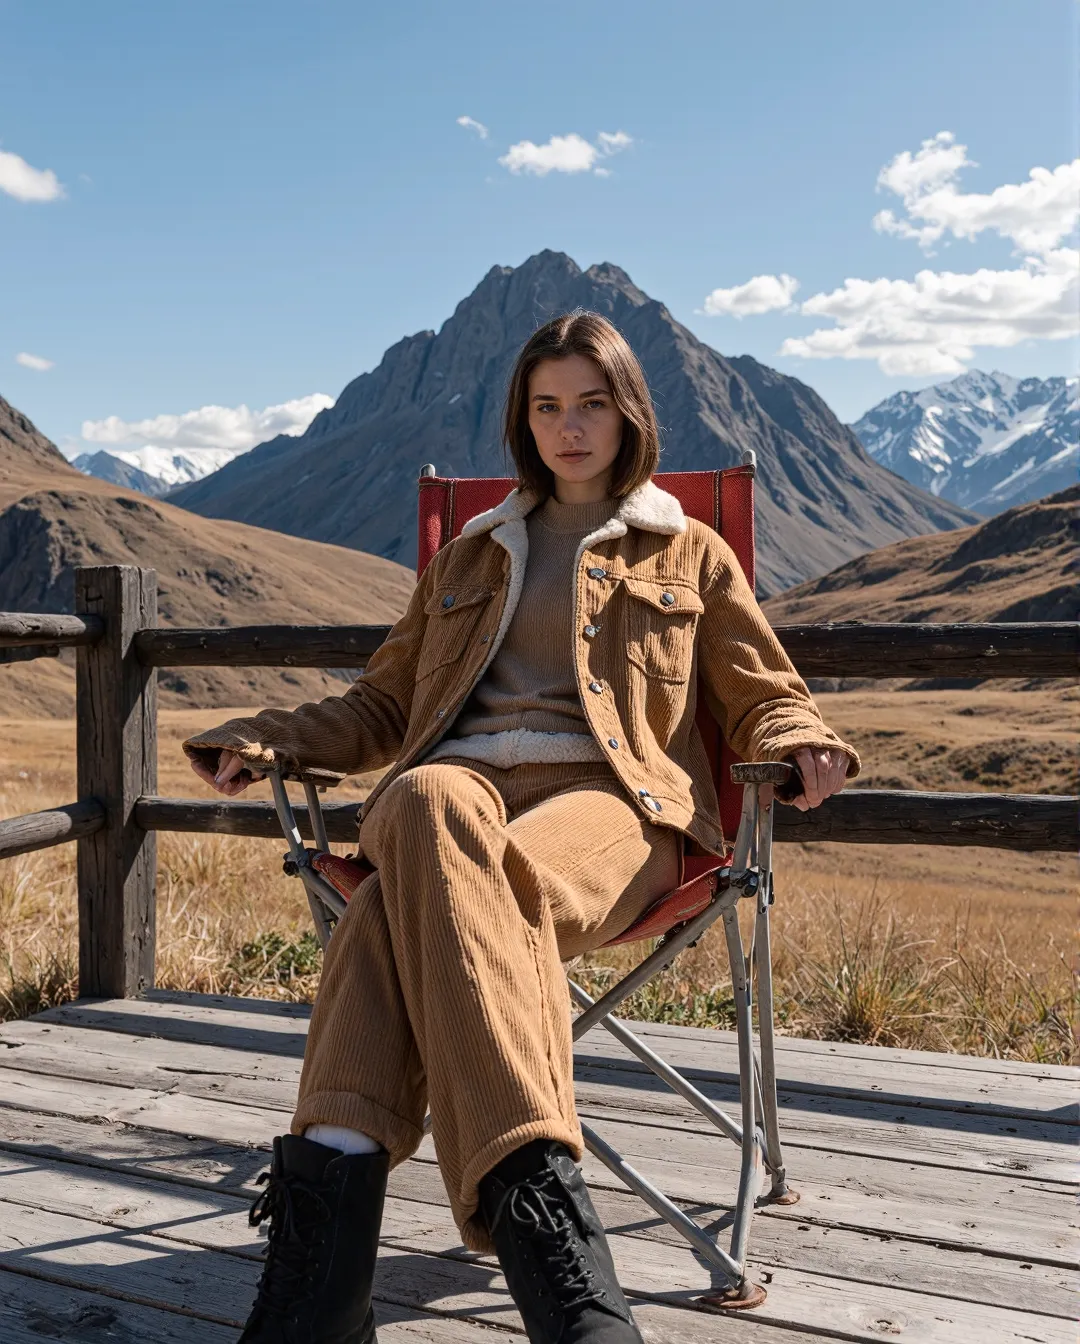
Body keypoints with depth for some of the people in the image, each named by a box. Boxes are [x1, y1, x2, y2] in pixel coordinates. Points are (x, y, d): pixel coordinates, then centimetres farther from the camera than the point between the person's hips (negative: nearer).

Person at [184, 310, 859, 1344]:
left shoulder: (689, 554, 24)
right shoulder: (470, 558, 31)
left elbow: (763, 697, 20)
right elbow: (384, 706, 32)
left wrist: (802, 744, -5)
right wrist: (268, 739, 14)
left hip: (611, 796, -2)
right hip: (465, 779, 2)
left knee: (415, 903, -38)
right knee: (432, 810, -40)